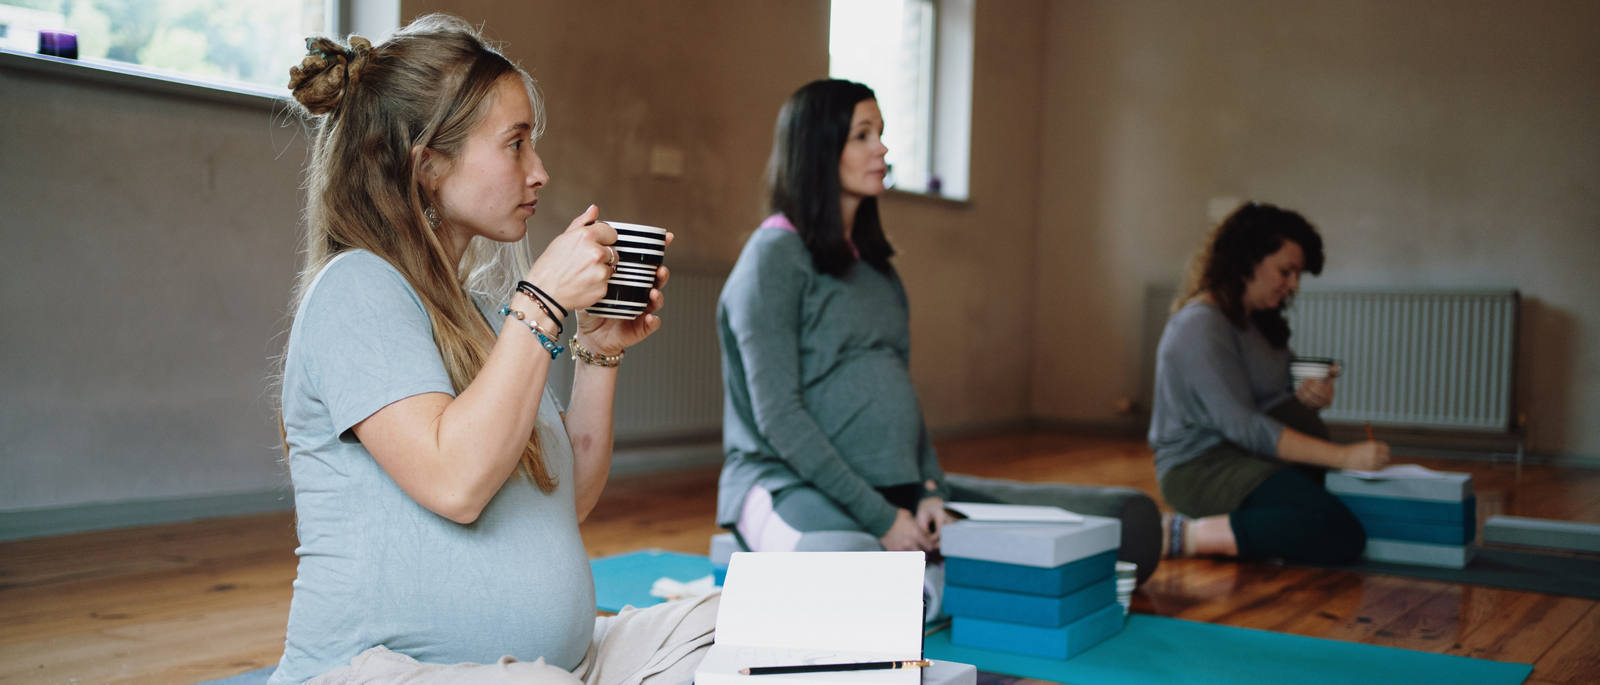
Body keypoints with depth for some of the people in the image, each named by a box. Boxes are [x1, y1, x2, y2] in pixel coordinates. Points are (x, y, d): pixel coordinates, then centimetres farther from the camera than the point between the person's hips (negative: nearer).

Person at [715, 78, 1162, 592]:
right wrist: (878, 517, -16)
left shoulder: (874, 263, 20)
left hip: (898, 487, 7)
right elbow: (778, 414, -13)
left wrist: (930, 490, 1)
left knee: (1132, 516, -6)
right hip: (793, 483, -6)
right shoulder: (774, 258, -5)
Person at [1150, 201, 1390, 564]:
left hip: (1253, 459, 10)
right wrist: (1343, 455, -27)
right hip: (1203, 466, -10)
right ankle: (1187, 536, -21)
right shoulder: (1201, 326, -15)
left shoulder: (1257, 320, 16)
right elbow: (1242, 425, -23)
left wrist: (1305, 396, -5)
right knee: (1339, 532, -27)